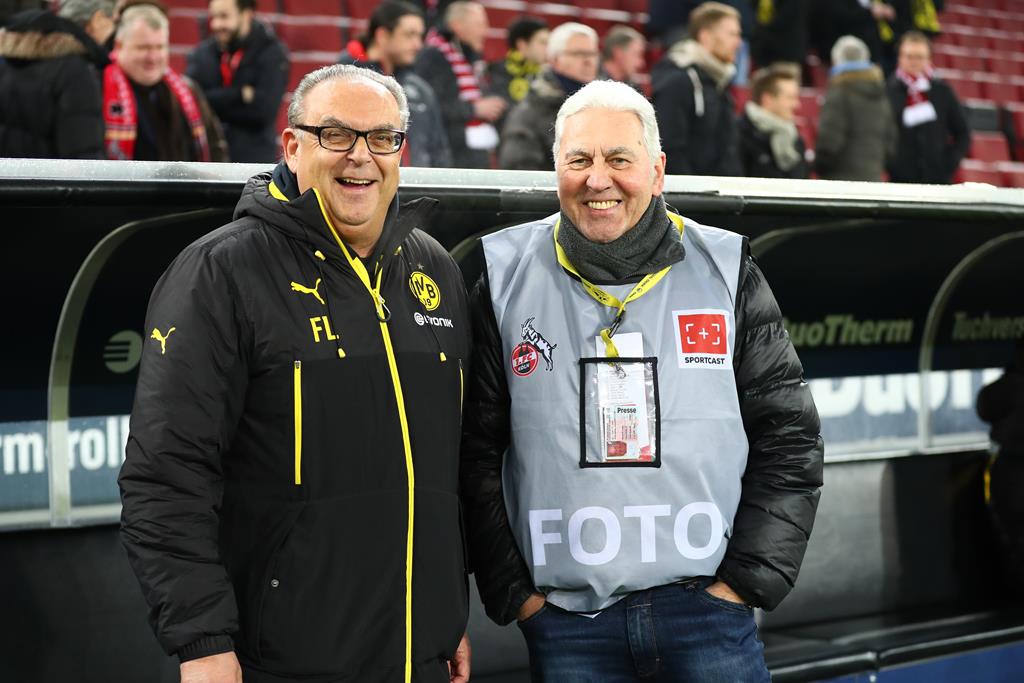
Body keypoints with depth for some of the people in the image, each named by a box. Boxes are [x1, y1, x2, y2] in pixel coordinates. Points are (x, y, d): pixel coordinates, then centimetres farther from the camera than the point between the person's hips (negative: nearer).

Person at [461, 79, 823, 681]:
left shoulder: (725, 270, 4)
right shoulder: (507, 277, 3)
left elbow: (789, 441, 5)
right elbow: (475, 455, 4)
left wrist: (746, 579, -2)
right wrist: (513, 593, -1)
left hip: (708, 611, 0)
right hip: (565, 623, 0)